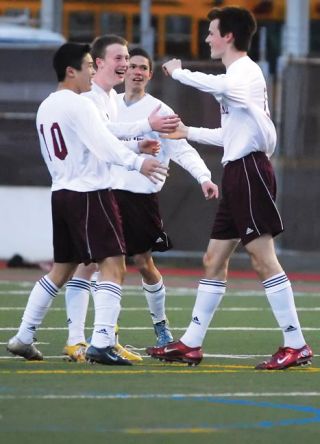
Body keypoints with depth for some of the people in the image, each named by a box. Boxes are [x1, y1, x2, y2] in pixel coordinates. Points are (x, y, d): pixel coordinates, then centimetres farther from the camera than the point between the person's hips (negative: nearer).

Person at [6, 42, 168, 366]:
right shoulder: (78, 105, -12)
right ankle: (101, 343, -19)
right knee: (113, 265, -9)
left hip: (61, 192, 9)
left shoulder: (46, 108, 15)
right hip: (89, 193, -9)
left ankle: (23, 338, 19)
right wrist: (137, 163, -29)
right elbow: (103, 142, -23)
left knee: (61, 269, 18)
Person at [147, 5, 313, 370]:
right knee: (214, 261, 10)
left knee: (263, 258, -11)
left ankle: (296, 346, -10)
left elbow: (214, 84, -32)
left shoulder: (245, 72, -10)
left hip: (250, 170, -10)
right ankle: (191, 345, 14)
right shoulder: (235, 75, 21)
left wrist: (177, 72, -16)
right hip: (237, 174, 10)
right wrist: (188, 132, 32)